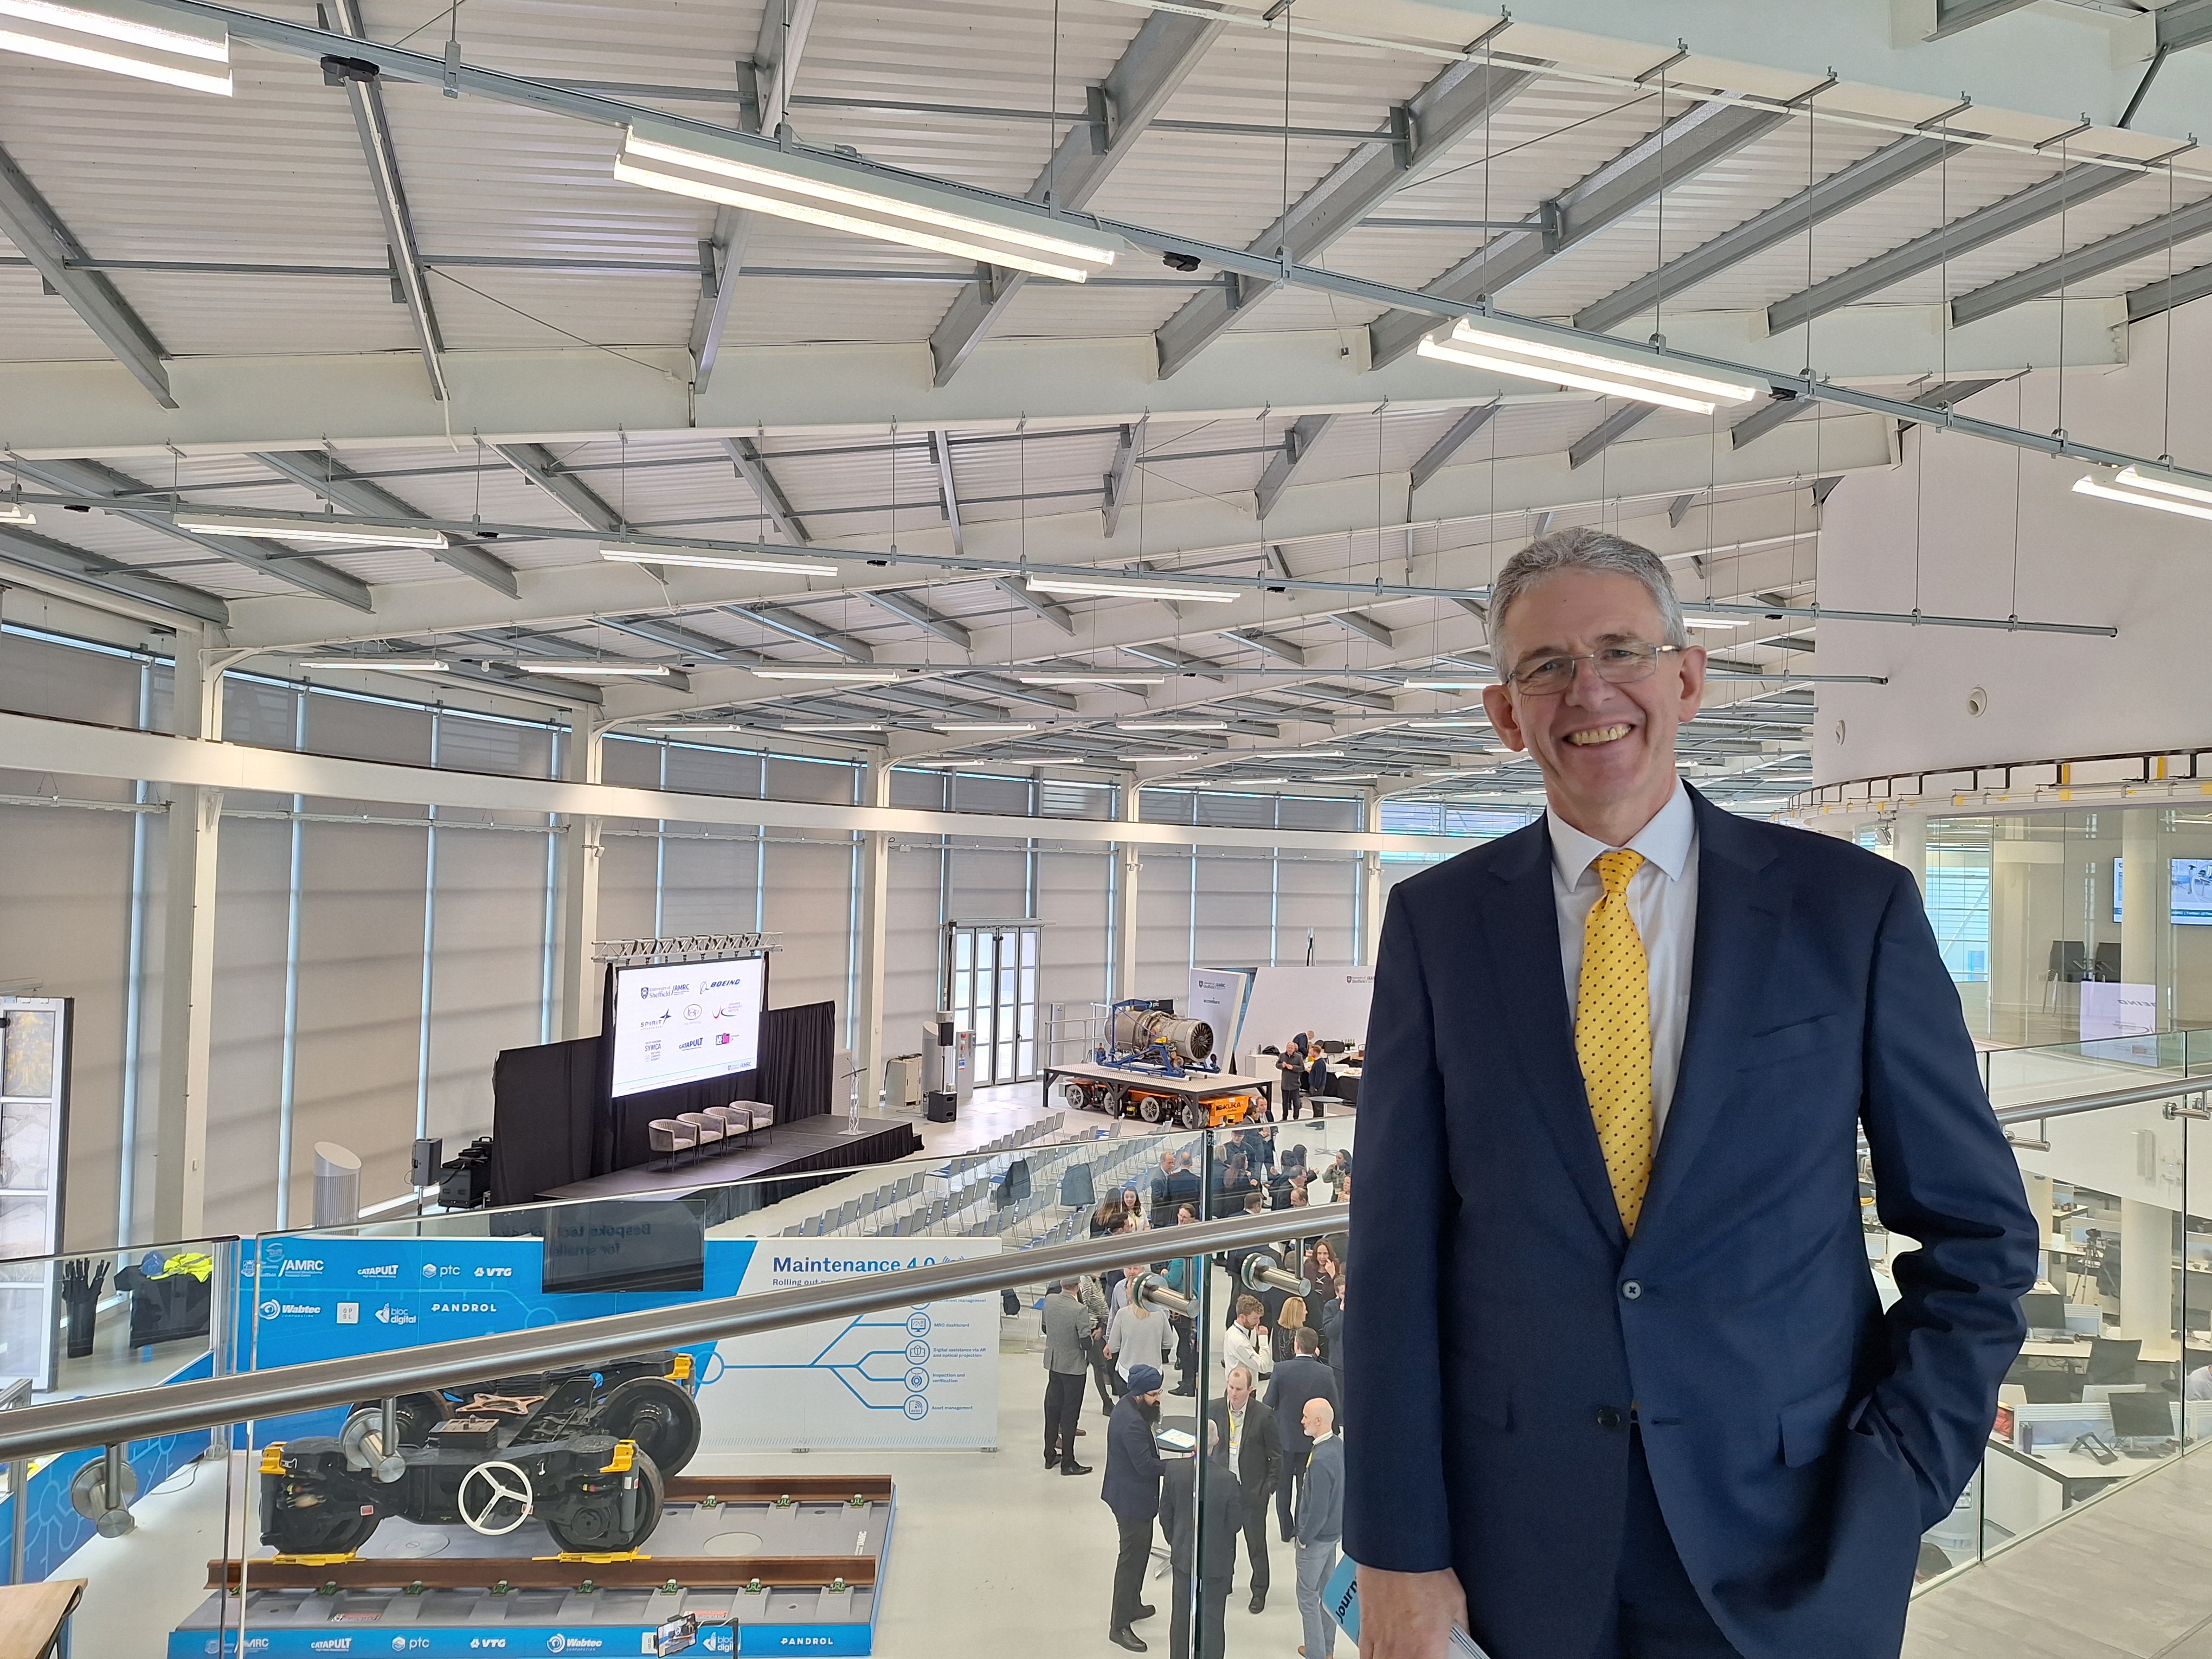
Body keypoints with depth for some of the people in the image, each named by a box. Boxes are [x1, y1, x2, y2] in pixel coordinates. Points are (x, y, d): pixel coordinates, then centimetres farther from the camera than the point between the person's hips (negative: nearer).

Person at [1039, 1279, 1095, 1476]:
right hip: (1074, 1366, -5)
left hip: (1053, 1362, 5)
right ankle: (1068, 1463, 11)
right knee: (1070, 1414, 4)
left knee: (1053, 1408, 17)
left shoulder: (1049, 1300, -7)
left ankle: (1050, 1456, 28)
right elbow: (1086, 1341, -20)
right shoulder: (1080, 1310, -23)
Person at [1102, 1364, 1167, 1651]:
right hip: (1132, 1500, -10)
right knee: (1132, 1558, 0)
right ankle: (1119, 1626, 10)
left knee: (1139, 1552, 24)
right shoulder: (1132, 1423, -31)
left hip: (1130, 1494, 10)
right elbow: (1146, 1465, -29)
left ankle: (1132, 1605, 41)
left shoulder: (1130, 1407, 2)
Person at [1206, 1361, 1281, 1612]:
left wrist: (1269, 1486, -8)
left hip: (1253, 1490, -3)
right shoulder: (1213, 1410, -8)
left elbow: (1276, 1455, -7)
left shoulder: (1264, 1415, -15)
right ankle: (1222, 1584, 38)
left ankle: (1259, 1591, 30)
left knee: (1256, 1543, 11)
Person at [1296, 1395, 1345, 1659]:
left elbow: (1318, 1511, -28)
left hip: (1317, 1536, -8)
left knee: (1308, 1595, 8)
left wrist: (1304, 1538, -12)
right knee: (1327, 1591, 21)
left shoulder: (1321, 1460, -31)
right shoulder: (1340, 1447, -4)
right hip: (1335, 1530, 8)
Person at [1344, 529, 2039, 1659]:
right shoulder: (1435, 920, -4)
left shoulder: (1854, 907, -5)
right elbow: (1396, 1244, -5)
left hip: (1792, 1547, 0)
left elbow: (1978, 1235, 1)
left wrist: (1892, 1491, -7)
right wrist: (1397, 1550, -6)